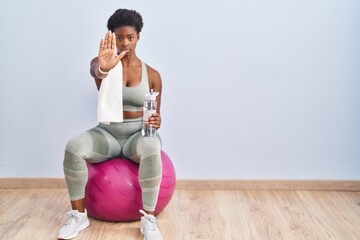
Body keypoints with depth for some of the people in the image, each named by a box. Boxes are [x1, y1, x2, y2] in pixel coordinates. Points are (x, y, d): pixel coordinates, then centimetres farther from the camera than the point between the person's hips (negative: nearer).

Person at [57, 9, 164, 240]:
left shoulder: (152, 75, 1)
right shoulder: (104, 62, -3)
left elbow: (155, 116, 6)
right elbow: (95, 70, -31)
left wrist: (156, 121, -21)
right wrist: (102, 68, -57)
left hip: (137, 136, 0)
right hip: (107, 134, 1)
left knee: (152, 148, -38)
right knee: (74, 146, -31)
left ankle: (148, 219, -26)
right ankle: (79, 215, -14)